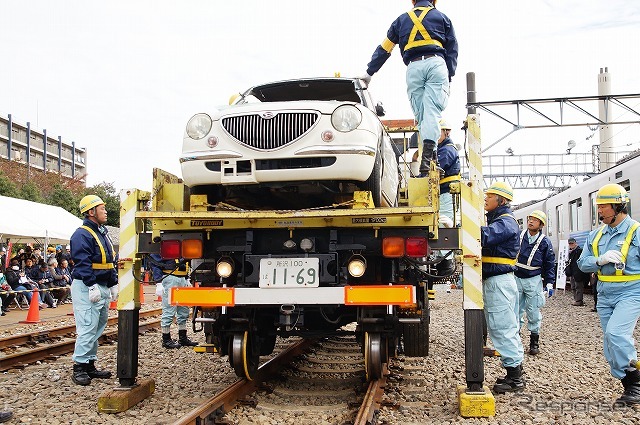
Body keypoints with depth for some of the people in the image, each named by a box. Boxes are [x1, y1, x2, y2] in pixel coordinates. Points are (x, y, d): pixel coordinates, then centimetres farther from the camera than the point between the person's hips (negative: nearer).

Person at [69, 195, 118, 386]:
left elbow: (111, 262, 22)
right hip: (86, 288, -10)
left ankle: (90, 365, 19)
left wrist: (113, 285, 16)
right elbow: (83, 263, -19)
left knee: (98, 327, 12)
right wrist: (92, 286, -24)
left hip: (102, 288, 10)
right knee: (88, 327, -11)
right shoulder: (82, 234, -11)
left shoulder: (103, 234, 19)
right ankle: (79, 367, -6)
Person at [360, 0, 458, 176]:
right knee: (432, 111, -14)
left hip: (413, 67, 1)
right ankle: (427, 157, -30)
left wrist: (369, 72, 29)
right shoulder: (441, 17, 21)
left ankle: (430, 157, -6)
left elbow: (383, 49, 25)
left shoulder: (402, 19, 24)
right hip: (436, 63, -1)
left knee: (420, 114, 3)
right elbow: (452, 49, 14)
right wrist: (449, 75, 12)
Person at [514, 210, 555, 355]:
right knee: (516, 311, 5)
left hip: (533, 280, -2)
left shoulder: (545, 242, -2)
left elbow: (550, 265, 4)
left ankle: (534, 341, 14)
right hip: (516, 278, 2)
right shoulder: (518, 236, 1)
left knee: (533, 311, 2)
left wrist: (549, 283, -1)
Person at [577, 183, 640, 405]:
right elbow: (582, 263, 6)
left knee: (615, 333, -24)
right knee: (613, 347, 10)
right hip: (605, 296, 7)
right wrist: (600, 260, -13)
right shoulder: (596, 235, 9)